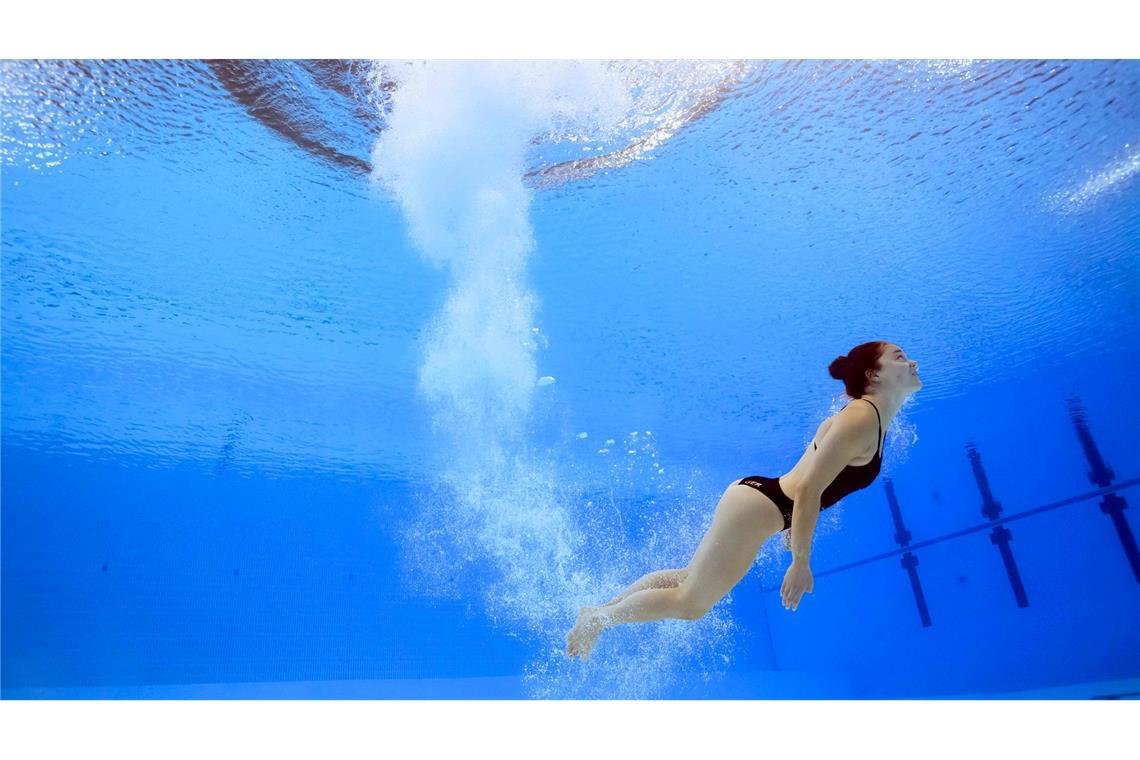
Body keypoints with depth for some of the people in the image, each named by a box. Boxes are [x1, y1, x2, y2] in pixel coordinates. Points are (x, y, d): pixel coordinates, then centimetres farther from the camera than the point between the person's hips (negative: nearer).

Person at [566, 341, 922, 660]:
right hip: (755, 507, -10)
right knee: (691, 603, 4)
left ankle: (600, 610, 31)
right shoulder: (862, 419, -19)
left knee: (691, 579, 20)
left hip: (758, 496, 10)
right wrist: (801, 563, -18)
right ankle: (597, 618, 20)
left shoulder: (870, 416, 11)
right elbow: (808, 491, -24)